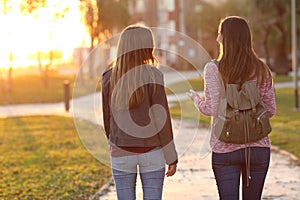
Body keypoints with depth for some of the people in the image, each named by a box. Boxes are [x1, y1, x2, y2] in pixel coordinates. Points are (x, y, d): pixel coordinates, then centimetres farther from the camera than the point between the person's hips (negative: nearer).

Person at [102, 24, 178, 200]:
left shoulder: (109, 78, 0)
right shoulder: (152, 75, -10)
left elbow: (108, 120, 7)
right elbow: (161, 119, -10)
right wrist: (172, 158, -2)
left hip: (121, 153, 3)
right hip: (151, 151, -3)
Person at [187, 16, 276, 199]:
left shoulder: (214, 69, -7)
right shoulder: (261, 70, 2)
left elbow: (212, 109, -11)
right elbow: (271, 110, 4)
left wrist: (196, 98, 8)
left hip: (225, 149, -3)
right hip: (258, 147, 3)